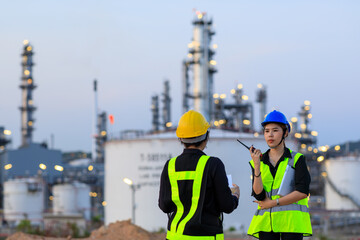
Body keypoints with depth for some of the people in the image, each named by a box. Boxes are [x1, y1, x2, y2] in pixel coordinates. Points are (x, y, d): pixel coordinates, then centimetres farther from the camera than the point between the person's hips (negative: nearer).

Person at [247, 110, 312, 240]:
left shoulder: (297, 159, 4)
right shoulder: (259, 162, 11)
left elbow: (303, 192, -9)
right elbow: (259, 195, -1)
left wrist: (273, 202, -7)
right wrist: (257, 166, -11)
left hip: (291, 222, -3)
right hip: (267, 223, 3)